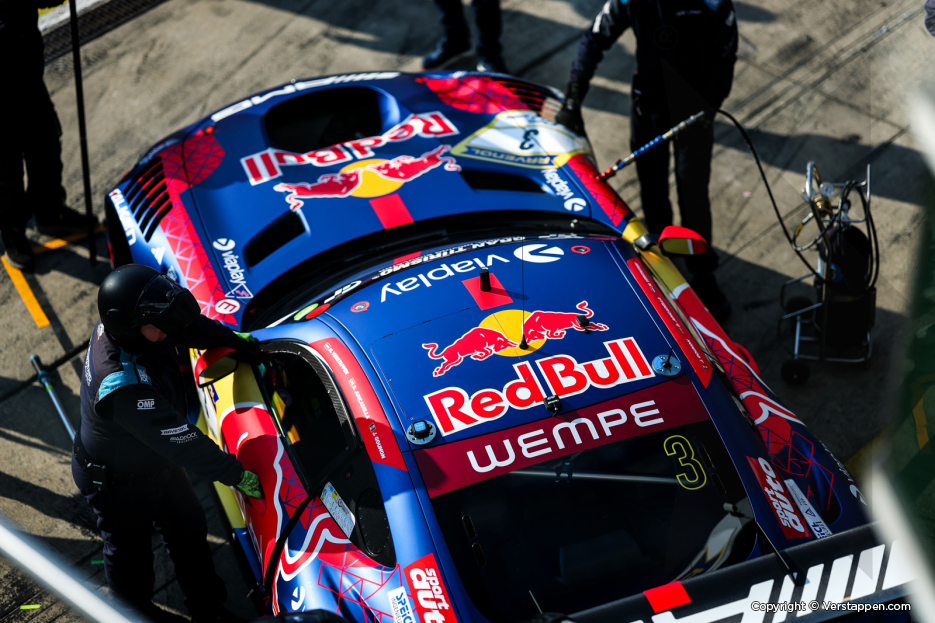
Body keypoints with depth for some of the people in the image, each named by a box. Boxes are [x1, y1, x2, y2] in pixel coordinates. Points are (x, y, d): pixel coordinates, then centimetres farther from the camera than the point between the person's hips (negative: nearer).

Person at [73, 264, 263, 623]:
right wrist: (236, 475, -31)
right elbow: (182, 442, -39)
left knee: (188, 527, 23)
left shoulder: (121, 323, -21)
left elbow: (190, 326, 1)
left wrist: (234, 340, 2)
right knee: (129, 551, 21)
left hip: (154, 460, 8)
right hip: (119, 484, -8)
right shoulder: (123, 388, -46)